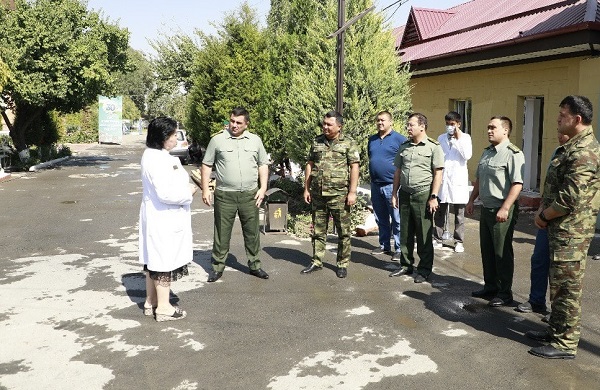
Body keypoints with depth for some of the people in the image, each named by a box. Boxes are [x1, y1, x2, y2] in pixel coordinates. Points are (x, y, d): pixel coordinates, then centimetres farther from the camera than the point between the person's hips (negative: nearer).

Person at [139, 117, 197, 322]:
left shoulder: (155, 155, 11)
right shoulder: (157, 160, -23)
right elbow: (166, 193, -29)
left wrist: (185, 185, 8)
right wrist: (188, 192, -14)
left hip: (159, 217, 11)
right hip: (163, 219, -11)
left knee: (154, 259, 17)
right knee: (165, 260, 1)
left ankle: (151, 301, 29)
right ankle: (163, 307, 13)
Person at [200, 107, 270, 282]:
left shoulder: (255, 140, 7)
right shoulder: (217, 140, 1)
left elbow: (263, 165, 12)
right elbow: (206, 166, 4)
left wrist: (263, 188, 2)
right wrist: (205, 190, -2)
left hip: (249, 195, 2)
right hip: (224, 195, -2)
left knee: (252, 232, 10)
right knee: (222, 233, 5)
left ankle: (255, 265, 23)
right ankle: (217, 267, 18)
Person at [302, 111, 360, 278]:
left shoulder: (348, 143, -2)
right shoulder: (317, 142, 10)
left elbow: (354, 167, -6)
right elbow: (310, 165, 14)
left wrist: (352, 192, -12)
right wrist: (306, 189, 9)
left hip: (339, 195, -4)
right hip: (318, 195, 4)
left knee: (343, 232, 3)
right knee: (318, 231, 11)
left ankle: (343, 264, 14)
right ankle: (317, 262, 22)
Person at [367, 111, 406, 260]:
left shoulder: (399, 139, -5)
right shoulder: (372, 140, 13)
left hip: (392, 185, -6)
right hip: (376, 185, 6)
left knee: (397, 220, -2)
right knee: (381, 219, 14)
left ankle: (399, 249, 3)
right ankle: (384, 246, 25)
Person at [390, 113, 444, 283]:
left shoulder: (433, 147, -4)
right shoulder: (404, 146, 13)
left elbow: (438, 173, -7)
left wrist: (433, 197, -13)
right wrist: (394, 194, 11)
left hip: (423, 194, -5)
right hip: (405, 194, 5)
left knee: (424, 235, 2)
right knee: (405, 233, 12)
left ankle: (424, 270, 12)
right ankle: (406, 265, 24)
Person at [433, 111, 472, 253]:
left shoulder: (465, 137, 1)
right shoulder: (441, 138, 10)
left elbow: (467, 156, -13)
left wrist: (459, 139, -13)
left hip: (458, 180, -2)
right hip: (442, 179, 3)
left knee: (459, 214, 5)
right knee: (440, 213, 6)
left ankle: (459, 242, 12)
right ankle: (438, 239, 15)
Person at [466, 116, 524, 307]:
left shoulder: (513, 153, -15)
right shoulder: (487, 152, 13)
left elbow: (517, 184, -21)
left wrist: (505, 209, -25)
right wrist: (471, 200, 20)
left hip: (502, 211, -8)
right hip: (486, 209, 8)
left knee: (502, 253, 1)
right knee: (487, 250, 15)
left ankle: (505, 293, 13)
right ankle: (490, 286, 29)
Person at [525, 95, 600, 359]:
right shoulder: (574, 147, 14)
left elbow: (570, 198, -24)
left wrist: (544, 216, -11)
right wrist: (544, 209, 11)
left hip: (571, 231, -10)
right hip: (561, 229, 10)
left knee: (567, 288, -2)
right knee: (559, 284, 18)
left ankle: (565, 344, 8)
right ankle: (556, 331, 31)